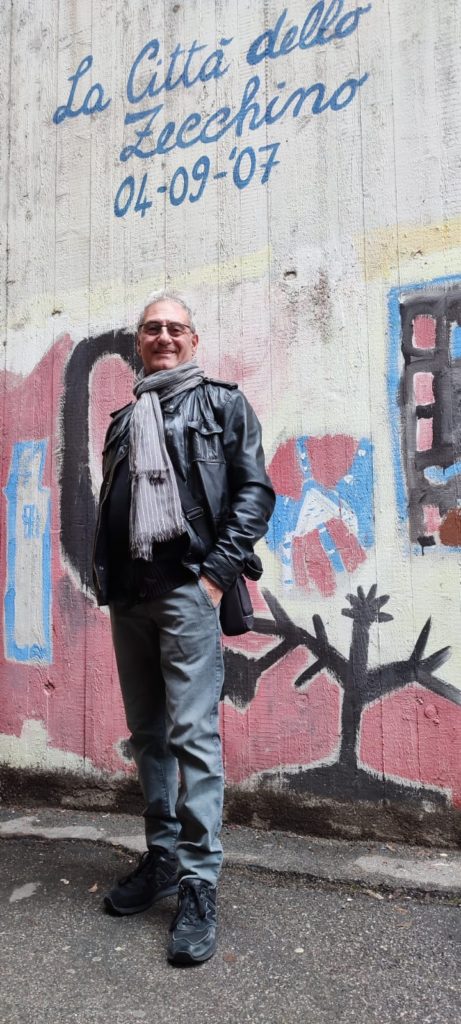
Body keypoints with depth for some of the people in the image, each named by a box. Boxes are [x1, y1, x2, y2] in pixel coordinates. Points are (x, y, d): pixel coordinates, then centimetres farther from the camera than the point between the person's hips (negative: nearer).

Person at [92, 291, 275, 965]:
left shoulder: (221, 402, 7)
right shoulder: (124, 421, 22)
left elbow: (255, 491, -3)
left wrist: (219, 572, -12)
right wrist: (105, 580, 10)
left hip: (187, 589, -6)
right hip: (128, 596, 6)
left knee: (193, 734, -8)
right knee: (147, 733, 12)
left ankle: (199, 885, 3)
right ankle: (162, 859, 26)